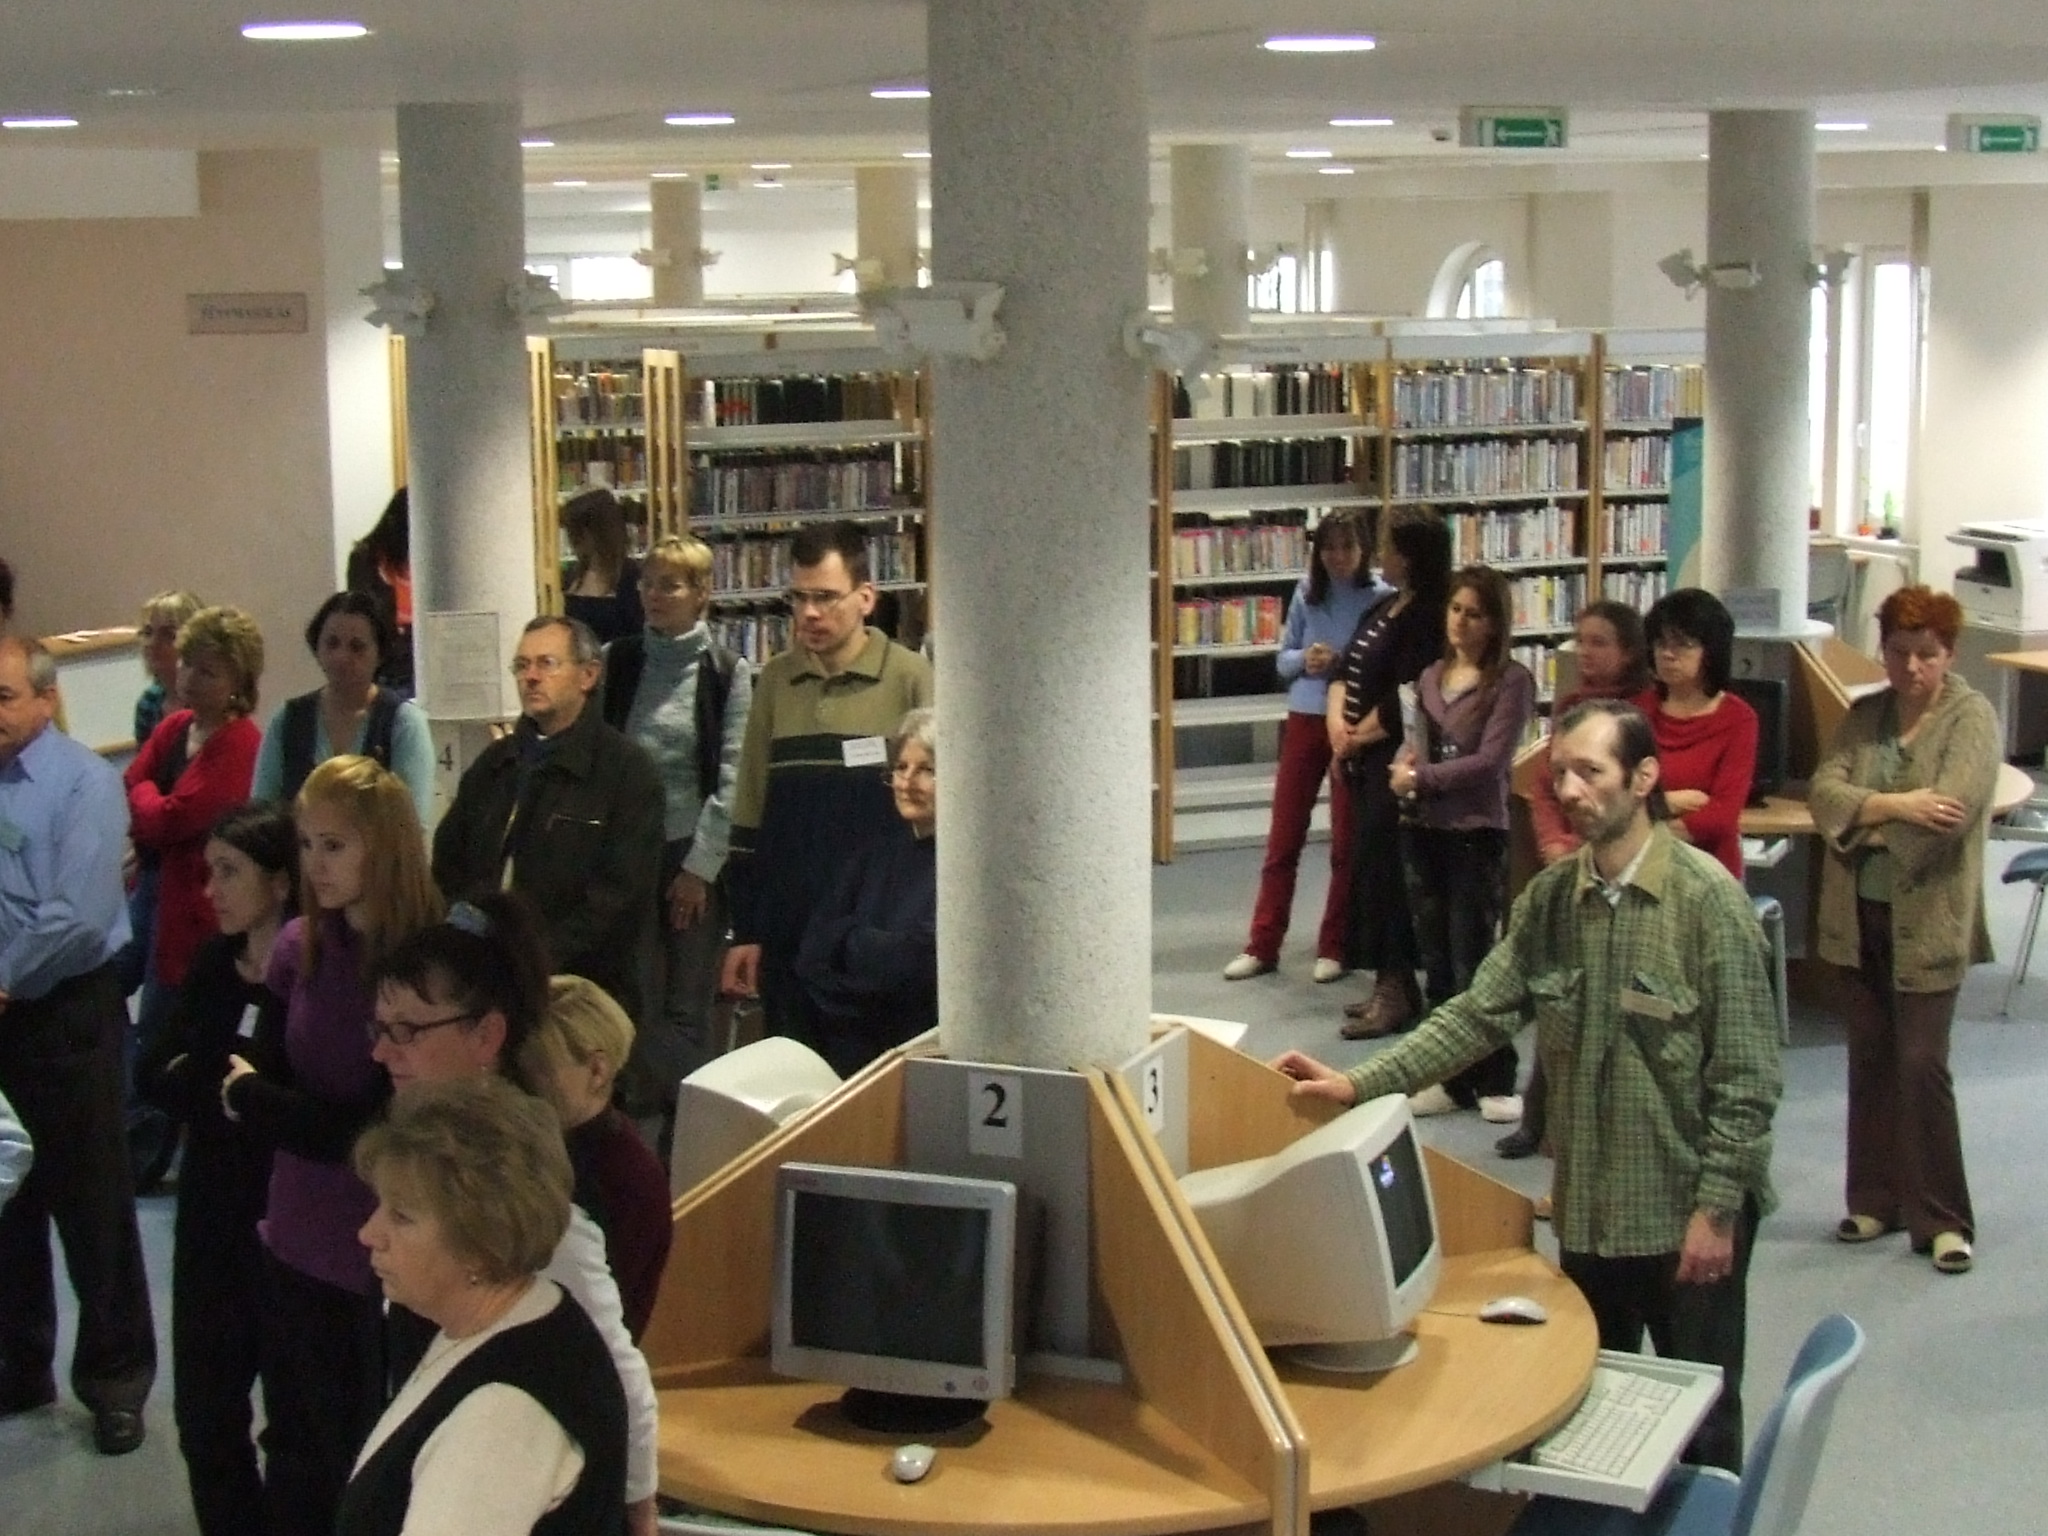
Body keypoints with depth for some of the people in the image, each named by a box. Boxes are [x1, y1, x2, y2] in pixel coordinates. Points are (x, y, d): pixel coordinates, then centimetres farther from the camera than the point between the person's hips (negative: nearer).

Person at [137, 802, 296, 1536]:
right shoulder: (214, 964, 4)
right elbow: (152, 1074, 0)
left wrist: (202, 1083, -14)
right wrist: (225, 1088, -18)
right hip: (211, 1216, 6)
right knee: (204, 1411, 14)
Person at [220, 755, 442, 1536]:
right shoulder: (298, 947, 0)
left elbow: (380, 1124, -16)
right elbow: (257, 1079, 0)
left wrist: (251, 1097, -6)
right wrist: (323, 1119, -19)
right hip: (296, 1241, 5)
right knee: (296, 1457, 18)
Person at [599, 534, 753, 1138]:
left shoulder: (727, 673, 0)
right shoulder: (617, 661, 7)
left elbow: (730, 777, -3)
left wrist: (700, 867, -7)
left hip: (694, 857, -2)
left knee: (686, 1009, 1)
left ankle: (689, 1130, 10)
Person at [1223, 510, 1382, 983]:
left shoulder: (1380, 599, -7)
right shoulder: (1306, 594, 5)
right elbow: (1283, 660, 11)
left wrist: (1344, 664, -20)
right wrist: (1304, 659, -10)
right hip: (1304, 721, 4)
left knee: (1347, 843, 7)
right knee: (1283, 840, 7)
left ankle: (1334, 948, 17)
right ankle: (1262, 947, 14)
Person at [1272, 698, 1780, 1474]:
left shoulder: (1706, 898, -16)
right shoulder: (1549, 897, 1)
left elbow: (1745, 1076, -15)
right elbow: (1478, 1014, -3)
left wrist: (1716, 1208, -16)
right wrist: (1359, 1084, -14)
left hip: (1688, 1209, -5)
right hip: (1590, 1206, 5)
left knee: (1701, 1415, 10)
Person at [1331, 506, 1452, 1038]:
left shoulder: (1426, 617, -15)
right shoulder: (1383, 608, 14)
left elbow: (1401, 703, -20)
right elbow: (1347, 669, 15)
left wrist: (1358, 737, -7)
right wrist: (1336, 718, -3)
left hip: (1394, 761, -10)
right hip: (1364, 761, 10)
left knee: (1383, 870, -5)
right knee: (1368, 867, 13)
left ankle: (1398, 994, 3)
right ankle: (1388, 986, 22)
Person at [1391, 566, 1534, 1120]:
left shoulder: (1511, 681, -7)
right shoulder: (1430, 677, 12)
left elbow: (1491, 759, -14)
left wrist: (1421, 777, -14)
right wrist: (1402, 767, -7)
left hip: (1477, 831, -6)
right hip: (1423, 830, 6)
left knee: (1473, 963, -3)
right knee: (1437, 963, 11)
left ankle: (1496, 1081, 8)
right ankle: (1452, 1077, 19)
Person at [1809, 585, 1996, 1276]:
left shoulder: (1971, 716, -7)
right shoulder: (1865, 714, 9)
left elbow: (1953, 808, -21)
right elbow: (1823, 792, -5)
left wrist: (1862, 819, -11)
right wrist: (1893, 807, -22)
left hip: (1928, 920, -5)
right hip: (1858, 917, 5)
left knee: (1922, 1064, -5)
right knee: (1870, 1059, 12)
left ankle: (1940, 1218, 6)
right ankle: (1876, 1200, 23)